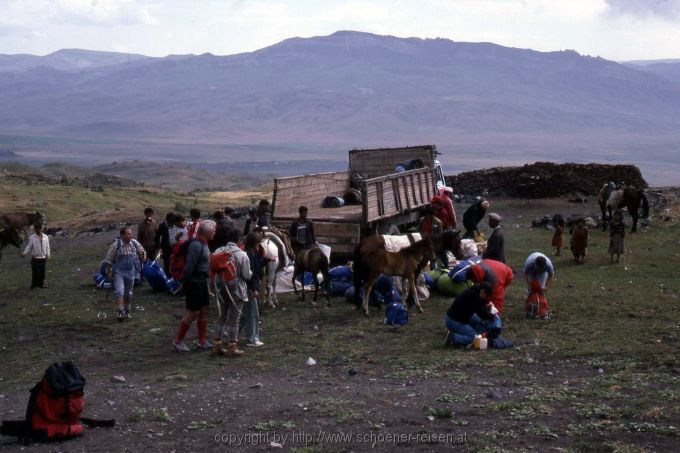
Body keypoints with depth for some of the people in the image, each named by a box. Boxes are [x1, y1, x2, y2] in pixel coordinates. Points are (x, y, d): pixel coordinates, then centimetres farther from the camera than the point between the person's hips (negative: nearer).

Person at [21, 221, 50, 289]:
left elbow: (47, 247, 8)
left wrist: (47, 255, 3)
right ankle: (34, 285, 10)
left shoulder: (45, 237, 2)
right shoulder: (32, 238, -6)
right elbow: (28, 247, -6)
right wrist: (24, 253, -21)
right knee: (35, 272, -1)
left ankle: (41, 284, 26)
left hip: (43, 258, 3)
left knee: (42, 272, 12)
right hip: (35, 259, -3)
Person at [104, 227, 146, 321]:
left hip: (131, 272, 4)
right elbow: (108, 260, -6)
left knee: (128, 293, 15)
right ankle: (120, 313, -18)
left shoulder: (135, 243, -3)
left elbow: (142, 252, 16)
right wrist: (110, 270, -5)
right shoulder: (116, 245, -14)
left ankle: (127, 312, 30)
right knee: (119, 291, -19)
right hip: (119, 272, -4)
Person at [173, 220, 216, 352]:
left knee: (204, 311, 13)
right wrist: (184, 283, -20)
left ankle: (202, 341, 20)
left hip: (202, 282, 10)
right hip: (194, 283, -10)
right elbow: (189, 266, -22)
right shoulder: (196, 245, -20)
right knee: (193, 313, -3)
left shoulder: (203, 244, 12)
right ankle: (178, 341, 8)